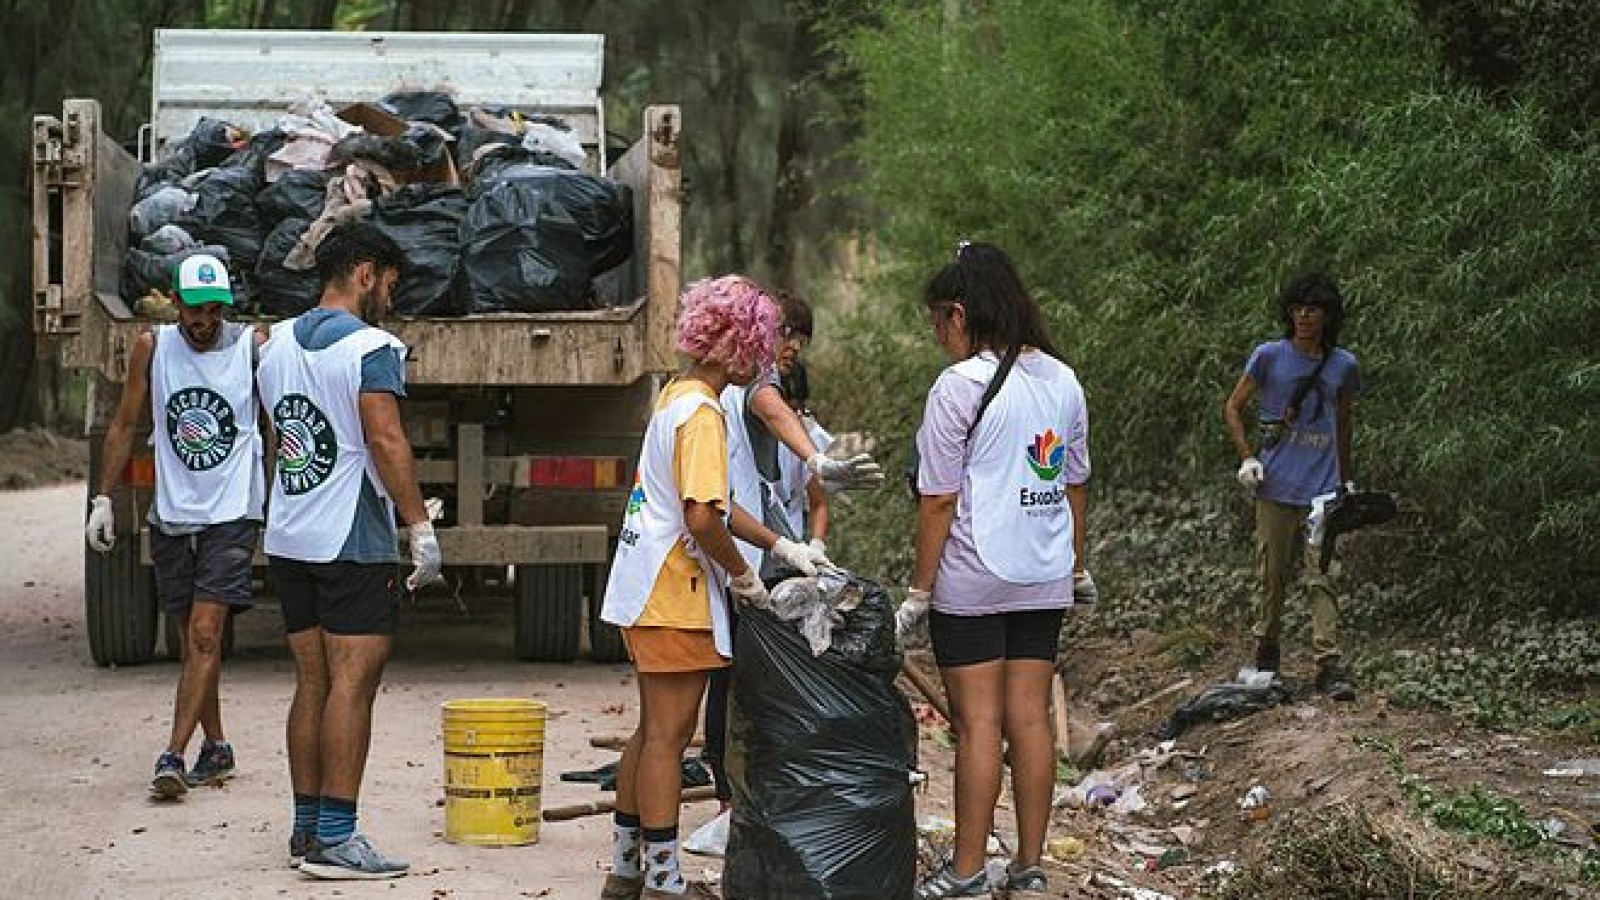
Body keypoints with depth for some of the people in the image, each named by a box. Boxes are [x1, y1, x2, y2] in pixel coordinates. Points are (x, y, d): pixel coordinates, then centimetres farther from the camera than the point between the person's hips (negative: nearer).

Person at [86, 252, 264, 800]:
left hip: (232, 514, -4)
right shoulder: (152, 346, 2)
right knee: (193, 641, 11)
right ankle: (215, 748, 24)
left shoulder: (252, 346, -4)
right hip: (172, 515, 4)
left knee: (204, 635, -13)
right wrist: (104, 499, 5)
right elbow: (125, 425, 10)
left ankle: (173, 757, -18)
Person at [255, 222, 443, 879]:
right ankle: (334, 838, -10)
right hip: (352, 542, -8)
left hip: (287, 541, 8)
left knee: (311, 684, 12)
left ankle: (306, 826, 14)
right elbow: (385, 442, -19)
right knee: (352, 684, -7)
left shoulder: (276, 345, 14)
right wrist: (421, 529, -16)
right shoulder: (370, 348, -11)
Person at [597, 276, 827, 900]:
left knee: (653, 732, 16)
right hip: (676, 596, -10)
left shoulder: (676, 396, 14)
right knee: (668, 735, -5)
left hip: (645, 589, 10)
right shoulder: (703, 412, -17)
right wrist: (743, 575, -11)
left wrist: (781, 546, 17)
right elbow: (702, 519, -26)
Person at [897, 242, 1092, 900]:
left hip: (972, 581, -6)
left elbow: (940, 500, -12)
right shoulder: (1063, 381, 6)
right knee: (1031, 718, 8)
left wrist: (920, 589, -6)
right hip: (1045, 579, 6)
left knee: (977, 722, -1)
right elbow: (1077, 485, 13)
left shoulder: (960, 386, -13)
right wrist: (1075, 565, 23)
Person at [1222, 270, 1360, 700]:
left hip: (1322, 490, 1)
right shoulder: (1270, 356, 0)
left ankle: (1328, 668, -10)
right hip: (1276, 487, -1)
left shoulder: (1343, 366, 7)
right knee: (1271, 576, 6)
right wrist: (1247, 458, -7)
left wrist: (1347, 480, 22)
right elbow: (1232, 408, 6)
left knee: (1323, 579, -6)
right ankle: (1266, 658, 20)